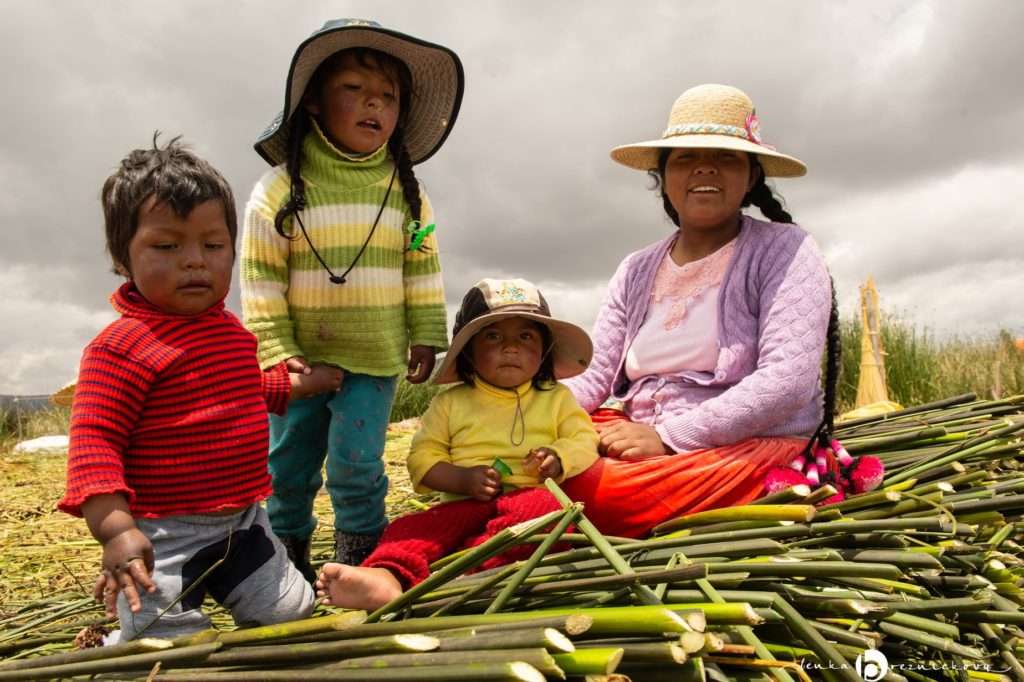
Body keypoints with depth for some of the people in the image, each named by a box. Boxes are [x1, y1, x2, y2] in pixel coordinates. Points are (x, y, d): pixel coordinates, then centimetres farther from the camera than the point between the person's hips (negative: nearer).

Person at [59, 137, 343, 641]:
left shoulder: (231, 331, 7)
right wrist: (115, 529, -30)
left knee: (293, 616, 11)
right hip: (162, 537, -7)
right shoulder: (122, 347, -20)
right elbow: (93, 441, -22)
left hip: (241, 522, 7)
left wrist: (300, 384, 23)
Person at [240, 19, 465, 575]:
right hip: (301, 359, 0)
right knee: (288, 464, 12)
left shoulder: (405, 190, 1)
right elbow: (261, 277, -6)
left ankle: (359, 559, 17)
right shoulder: (281, 187, -7)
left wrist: (426, 336, 5)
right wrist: (275, 350, -9)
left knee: (357, 465, -2)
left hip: (375, 360, 0)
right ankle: (286, 558, 31)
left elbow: (423, 269, 7)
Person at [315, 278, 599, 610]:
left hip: (530, 497, -1)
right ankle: (387, 576, -56)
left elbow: (583, 440, 8)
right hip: (464, 505, 1)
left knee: (540, 507, -36)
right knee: (412, 527, -27)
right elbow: (422, 457, 8)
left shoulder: (556, 398, 14)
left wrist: (558, 458, -15)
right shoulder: (451, 402, 12)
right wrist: (463, 479, -11)